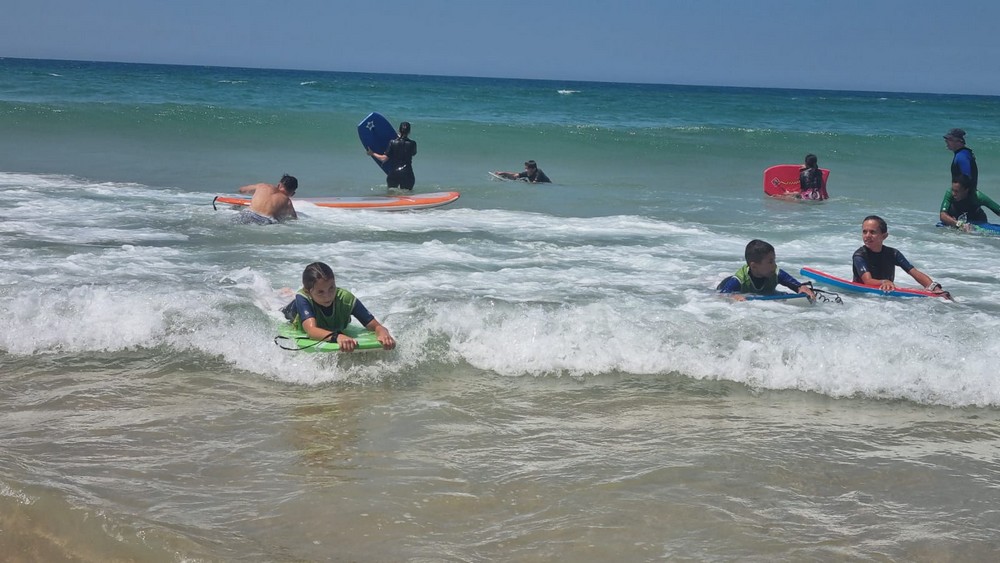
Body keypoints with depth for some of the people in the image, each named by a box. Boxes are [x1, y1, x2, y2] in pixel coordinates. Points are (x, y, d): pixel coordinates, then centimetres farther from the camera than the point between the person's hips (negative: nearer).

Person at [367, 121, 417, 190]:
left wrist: (373, 153, 10)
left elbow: (384, 159, -5)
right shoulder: (412, 143, -3)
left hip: (393, 174, 0)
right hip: (407, 174, 0)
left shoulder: (392, 143, -5)